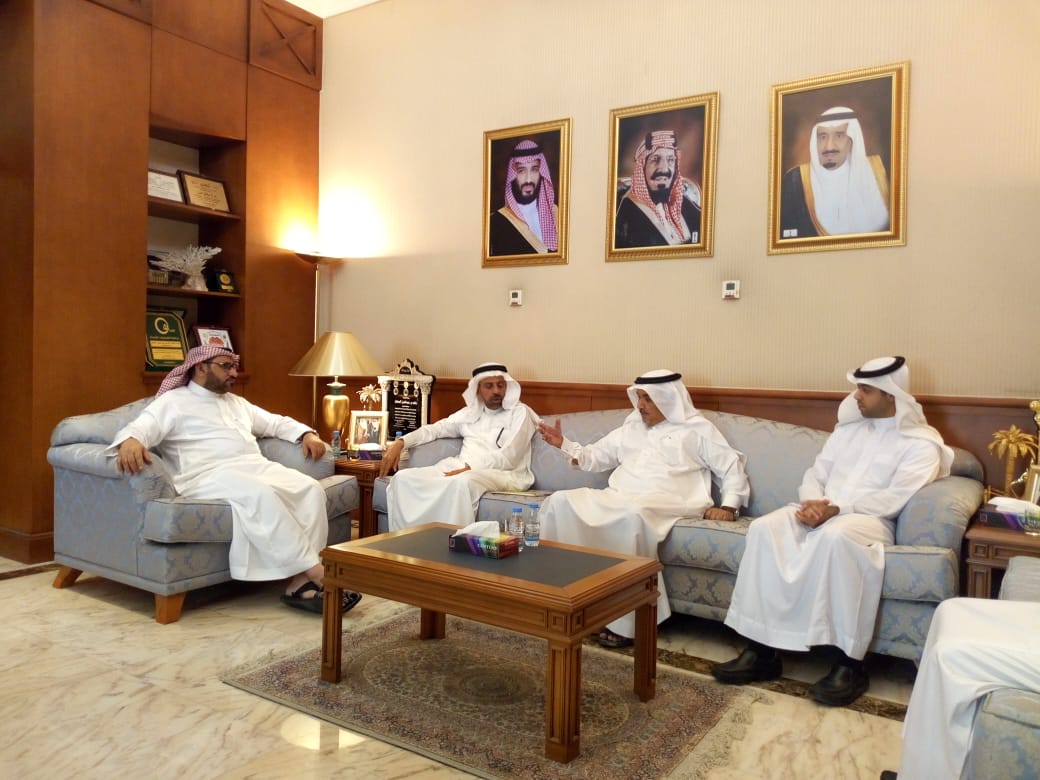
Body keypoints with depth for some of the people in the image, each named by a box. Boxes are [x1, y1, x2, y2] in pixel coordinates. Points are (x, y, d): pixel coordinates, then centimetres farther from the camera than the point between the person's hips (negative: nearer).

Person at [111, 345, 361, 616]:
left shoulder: (237, 402, 31)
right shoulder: (172, 401, 10)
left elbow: (276, 422, 36)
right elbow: (140, 427, -7)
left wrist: (307, 434, 15)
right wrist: (130, 441, -32)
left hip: (257, 468, 7)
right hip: (210, 475, -7)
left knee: (311, 489, -22)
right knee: (262, 495, -38)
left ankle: (300, 582, -30)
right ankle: (317, 573, -35)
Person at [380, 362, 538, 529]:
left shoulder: (520, 412, 3)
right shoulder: (470, 412, 21)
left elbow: (508, 457, -8)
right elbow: (434, 429, 23)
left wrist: (468, 469, -18)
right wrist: (399, 443, 5)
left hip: (503, 474, -6)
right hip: (461, 469, 6)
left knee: (462, 482, -40)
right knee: (403, 478, -13)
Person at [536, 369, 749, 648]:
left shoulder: (697, 428, 14)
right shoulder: (631, 427, 28)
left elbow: (732, 467, 10)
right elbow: (596, 456, 29)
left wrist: (729, 505, -5)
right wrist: (564, 444, 15)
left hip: (664, 503, -5)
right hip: (616, 498, 5)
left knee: (633, 514, -41)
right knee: (561, 500, -20)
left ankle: (625, 621, -33)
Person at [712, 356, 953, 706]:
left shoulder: (921, 443, 1)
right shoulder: (848, 428, 20)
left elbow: (895, 498, -12)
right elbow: (815, 474, 15)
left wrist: (837, 508, -22)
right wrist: (811, 502, -8)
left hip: (870, 520, -5)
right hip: (821, 512, 6)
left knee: (836, 535, -41)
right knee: (764, 528, -24)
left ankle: (850, 664, -28)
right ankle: (761, 650, -22)